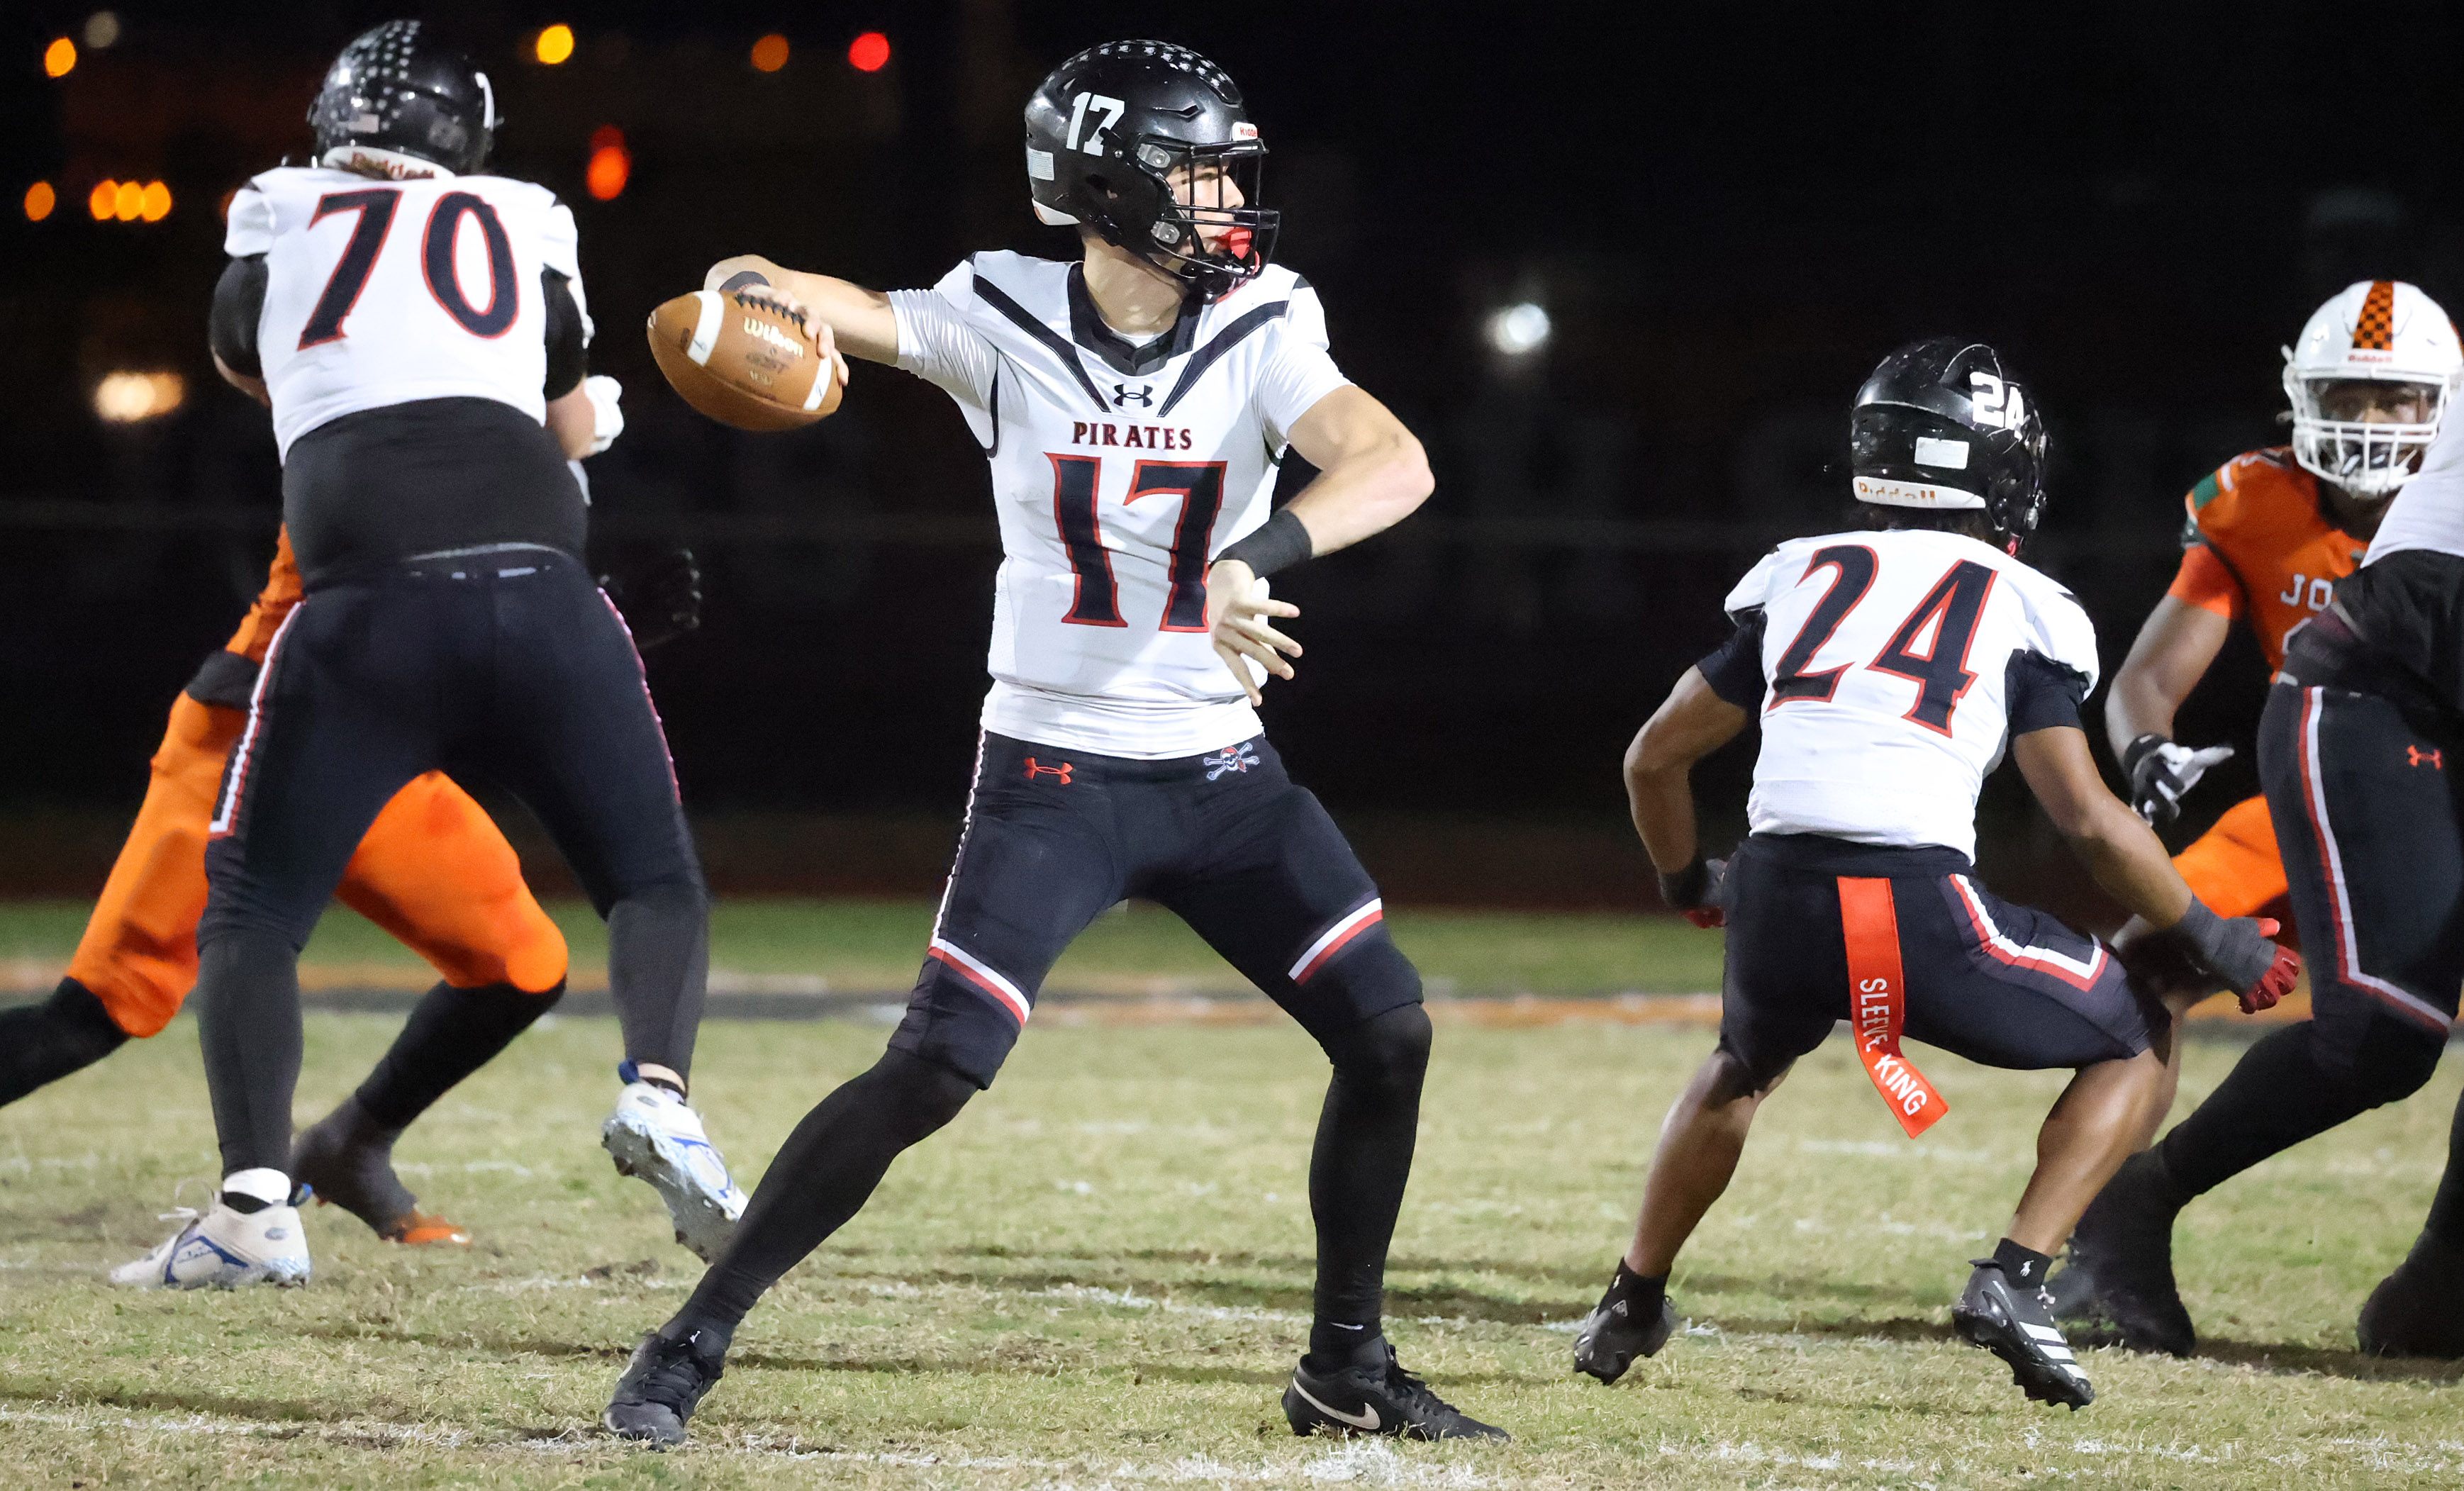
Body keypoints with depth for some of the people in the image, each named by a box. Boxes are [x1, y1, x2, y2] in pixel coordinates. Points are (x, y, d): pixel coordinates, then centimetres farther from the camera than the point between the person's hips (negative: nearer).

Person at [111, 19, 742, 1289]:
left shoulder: (276, 222, 19)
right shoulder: (522, 228, 21)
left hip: (371, 606, -1)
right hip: (538, 589, 1)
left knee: (252, 912, 13)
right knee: (656, 885, 15)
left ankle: (255, 1204, -3)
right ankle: (659, 1093, -14)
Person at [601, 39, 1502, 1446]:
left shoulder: (1259, 332, -5)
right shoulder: (1007, 324, -8)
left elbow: (1394, 465, -20)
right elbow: (789, 302, -13)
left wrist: (1253, 559, -37)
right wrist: (762, 291, -39)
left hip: (1219, 773, 3)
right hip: (1054, 780, -3)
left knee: (1390, 1033, -3)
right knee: (936, 1068, -15)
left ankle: (1348, 1369, 15)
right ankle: (694, 1342, -4)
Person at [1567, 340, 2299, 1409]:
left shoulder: (1801, 576, 20)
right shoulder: (2022, 608, 10)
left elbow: (1654, 759, 27)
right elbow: (2087, 819, 4)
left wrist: (1687, 882, 47)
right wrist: (2211, 940, 17)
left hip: (1776, 906, 4)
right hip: (1919, 909, -4)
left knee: (1744, 1068, 38)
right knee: (2129, 1050, 18)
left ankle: (1631, 1307, 37)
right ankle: (2014, 1280, 1)